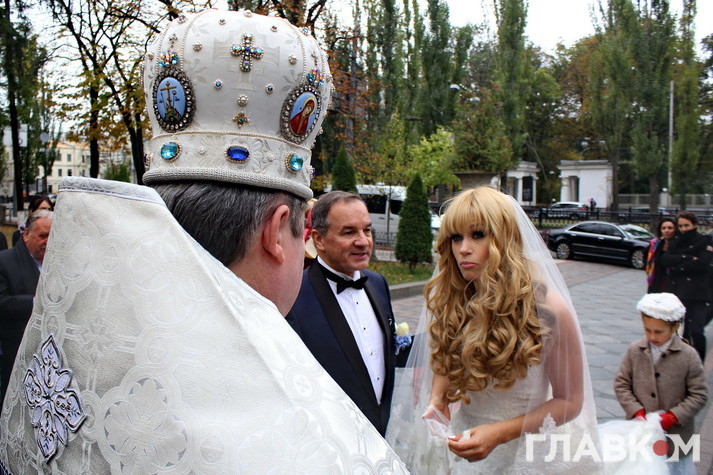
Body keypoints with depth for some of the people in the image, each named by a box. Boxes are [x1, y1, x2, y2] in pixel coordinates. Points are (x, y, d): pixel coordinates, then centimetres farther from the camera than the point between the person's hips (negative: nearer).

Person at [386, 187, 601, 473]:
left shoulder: (549, 309, -22)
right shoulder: (446, 301, -11)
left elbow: (570, 400, -13)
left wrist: (501, 433, -24)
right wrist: (437, 399, -13)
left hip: (530, 450, -3)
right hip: (464, 442, 4)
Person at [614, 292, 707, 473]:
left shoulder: (689, 356, -11)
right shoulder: (634, 351, -6)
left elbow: (699, 394, -8)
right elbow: (621, 384, -2)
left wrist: (672, 417, -16)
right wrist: (637, 411, -14)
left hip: (675, 432, -1)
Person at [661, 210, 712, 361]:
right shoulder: (676, 242, 14)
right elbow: (665, 259, -2)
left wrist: (677, 267, -6)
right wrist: (687, 258, -12)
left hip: (698, 293, -4)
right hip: (679, 292, 4)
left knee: (696, 331, -12)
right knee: (683, 331, 8)